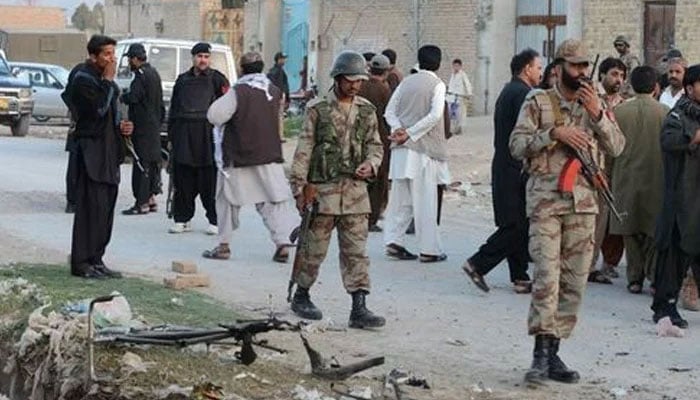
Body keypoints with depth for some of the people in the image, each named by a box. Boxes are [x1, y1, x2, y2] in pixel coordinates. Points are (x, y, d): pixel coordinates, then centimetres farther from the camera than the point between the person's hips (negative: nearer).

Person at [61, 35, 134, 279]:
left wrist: (120, 126, 9)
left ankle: (96, 259, 14)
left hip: (108, 152, 9)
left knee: (105, 208, 9)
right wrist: (108, 81, -15)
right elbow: (98, 108, -23)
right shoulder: (83, 79, -10)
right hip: (91, 151, -9)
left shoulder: (103, 79, 18)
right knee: (91, 206, -10)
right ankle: (81, 263, -7)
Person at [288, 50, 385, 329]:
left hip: (355, 190, 3)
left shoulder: (366, 110, 9)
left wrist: (371, 163, -5)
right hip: (323, 188, -3)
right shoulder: (318, 109, -3)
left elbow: (375, 145, 17)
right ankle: (301, 296, 24)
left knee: (356, 251, 0)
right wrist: (299, 187, -6)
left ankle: (359, 308, 0)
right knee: (314, 247, 6)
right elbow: (304, 149, -3)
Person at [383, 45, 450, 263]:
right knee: (425, 200, -1)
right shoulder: (437, 84, -6)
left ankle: (393, 240, 4)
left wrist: (399, 129, -6)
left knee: (401, 197, 11)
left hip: (402, 149, 5)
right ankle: (429, 250, 2)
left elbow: (390, 111, 7)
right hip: (424, 148, -5)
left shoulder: (406, 82, 11)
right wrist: (410, 133, -14)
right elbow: (435, 115, -17)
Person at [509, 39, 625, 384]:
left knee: (574, 282, 5)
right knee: (547, 276, -15)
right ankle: (542, 353, -15)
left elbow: (617, 147, 1)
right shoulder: (538, 102, 1)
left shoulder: (596, 104, 12)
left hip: (584, 202, 4)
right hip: (546, 198, -4)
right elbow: (517, 145, -6)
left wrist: (596, 113, -11)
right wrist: (554, 133, -17)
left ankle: (553, 353, 12)